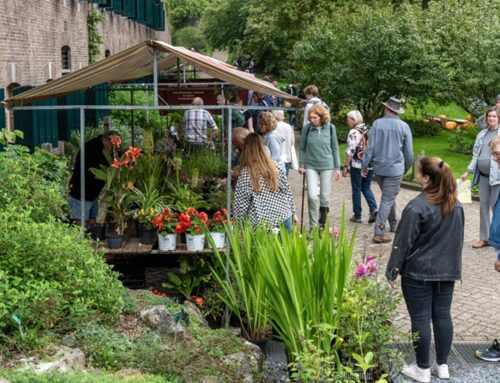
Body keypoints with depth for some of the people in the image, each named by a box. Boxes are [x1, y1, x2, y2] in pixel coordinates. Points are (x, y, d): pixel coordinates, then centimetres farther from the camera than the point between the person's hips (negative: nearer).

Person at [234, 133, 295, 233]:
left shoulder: (245, 175, -10)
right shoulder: (276, 168, -1)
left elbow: (241, 205, -7)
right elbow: (287, 191, 6)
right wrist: (293, 213, 17)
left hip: (261, 223, -3)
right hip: (283, 218, 3)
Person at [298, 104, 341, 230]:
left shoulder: (330, 128, -4)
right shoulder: (307, 128, -5)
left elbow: (335, 148, 4)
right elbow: (303, 148, 5)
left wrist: (337, 168, 4)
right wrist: (301, 165, 0)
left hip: (326, 166, 1)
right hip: (311, 166, 0)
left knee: (325, 197, 6)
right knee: (312, 196, -10)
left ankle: (322, 225, 23)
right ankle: (313, 226, 4)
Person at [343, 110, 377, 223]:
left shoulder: (353, 132, -11)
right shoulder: (368, 130, 8)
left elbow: (350, 151, -15)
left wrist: (346, 166, -10)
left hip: (357, 165, -6)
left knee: (356, 189, 5)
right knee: (366, 188, 17)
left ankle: (357, 215, 10)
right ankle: (373, 209, -3)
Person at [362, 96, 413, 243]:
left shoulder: (377, 124, -6)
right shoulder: (404, 126, -7)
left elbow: (370, 147, -7)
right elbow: (408, 152, 0)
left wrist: (365, 166, 1)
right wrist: (406, 168, 16)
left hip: (379, 167, 3)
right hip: (395, 168, -3)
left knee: (388, 197, 22)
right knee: (388, 199, 0)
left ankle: (393, 224, 36)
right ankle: (379, 232, -7)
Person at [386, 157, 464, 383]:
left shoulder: (417, 207, -20)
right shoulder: (456, 205, 3)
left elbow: (403, 243, -15)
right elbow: (458, 239, 13)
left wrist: (392, 271, -6)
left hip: (418, 272, -6)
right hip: (447, 271, 7)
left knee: (421, 319, 3)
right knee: (443, 315, 13)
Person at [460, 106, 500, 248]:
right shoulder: (482, 134, 11)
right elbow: (476, 155, 16)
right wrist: (468, 171, 13)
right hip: (483, 175, 6)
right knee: (483, 206, 9)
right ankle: (484, 238, 18)